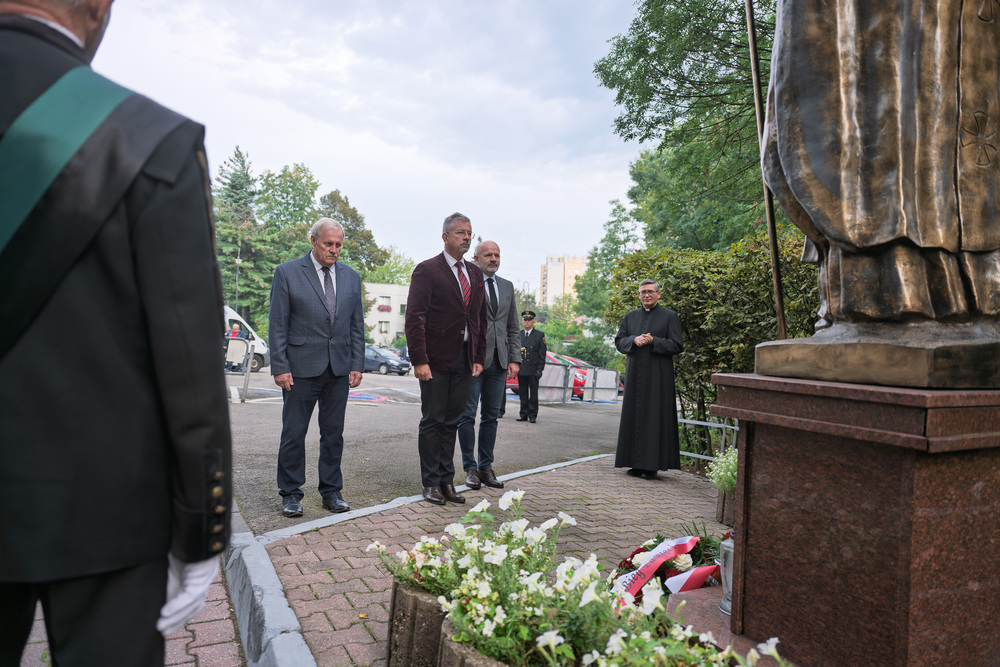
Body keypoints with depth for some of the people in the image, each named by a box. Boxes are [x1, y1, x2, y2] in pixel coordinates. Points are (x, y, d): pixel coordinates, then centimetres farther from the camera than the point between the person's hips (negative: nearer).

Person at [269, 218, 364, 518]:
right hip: (301, 368, -3)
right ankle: (290, 495, 18)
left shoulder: (351, 277, 10)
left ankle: (331, 492, 22)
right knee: (293, 434, 4)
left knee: (334, 434, 10)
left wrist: (357, 365, 5)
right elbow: (277, 325, -4)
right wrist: (280, 367, -9)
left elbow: (356, 325, 12)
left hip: (339, 369, 4)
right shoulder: (287, 273, -1)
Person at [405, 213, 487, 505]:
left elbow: (480, 319, 17)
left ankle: (447, 480, 20)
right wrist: (419, 360, -17)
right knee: (432, 421, 3)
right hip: (436, 360, -5)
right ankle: (431, 483, 13)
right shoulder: (426, 270, -5)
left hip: (464, 360, 6)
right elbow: (414, 318, -11)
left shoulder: (475, 273, 14)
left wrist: (479, 357, 10)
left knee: (452, 422, 11)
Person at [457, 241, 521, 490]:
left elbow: (513, 327, 16)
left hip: (499, 362, 5)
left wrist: (514, 359, 7)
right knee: (468, 415, 1)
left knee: (491, 416, 9)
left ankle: (486, 467, 17)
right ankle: (470, 468, 12)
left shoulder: (507, 286, 16)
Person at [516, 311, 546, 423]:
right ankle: (524, 414, 14)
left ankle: (533, 415, 8)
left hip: (533, 370, -3)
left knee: (533, 394, 1)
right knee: (523, 393, 6)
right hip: (521, 370, 3)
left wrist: (540, 369, -8)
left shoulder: (539, 335, 2)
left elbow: (542, 354, 0)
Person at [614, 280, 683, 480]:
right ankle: (636, 463, 14)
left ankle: (651, 465, 3)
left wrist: (653, 341, -16)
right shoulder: (630, 316, 14)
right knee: (634, 416, 5)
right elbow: (619, 341, 11)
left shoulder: (669, 316, 2)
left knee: (655, 417, -4)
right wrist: (634, 340, -9)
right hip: (635, 375, 4)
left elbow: (677, 346, -4)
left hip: (657, 377, -4)